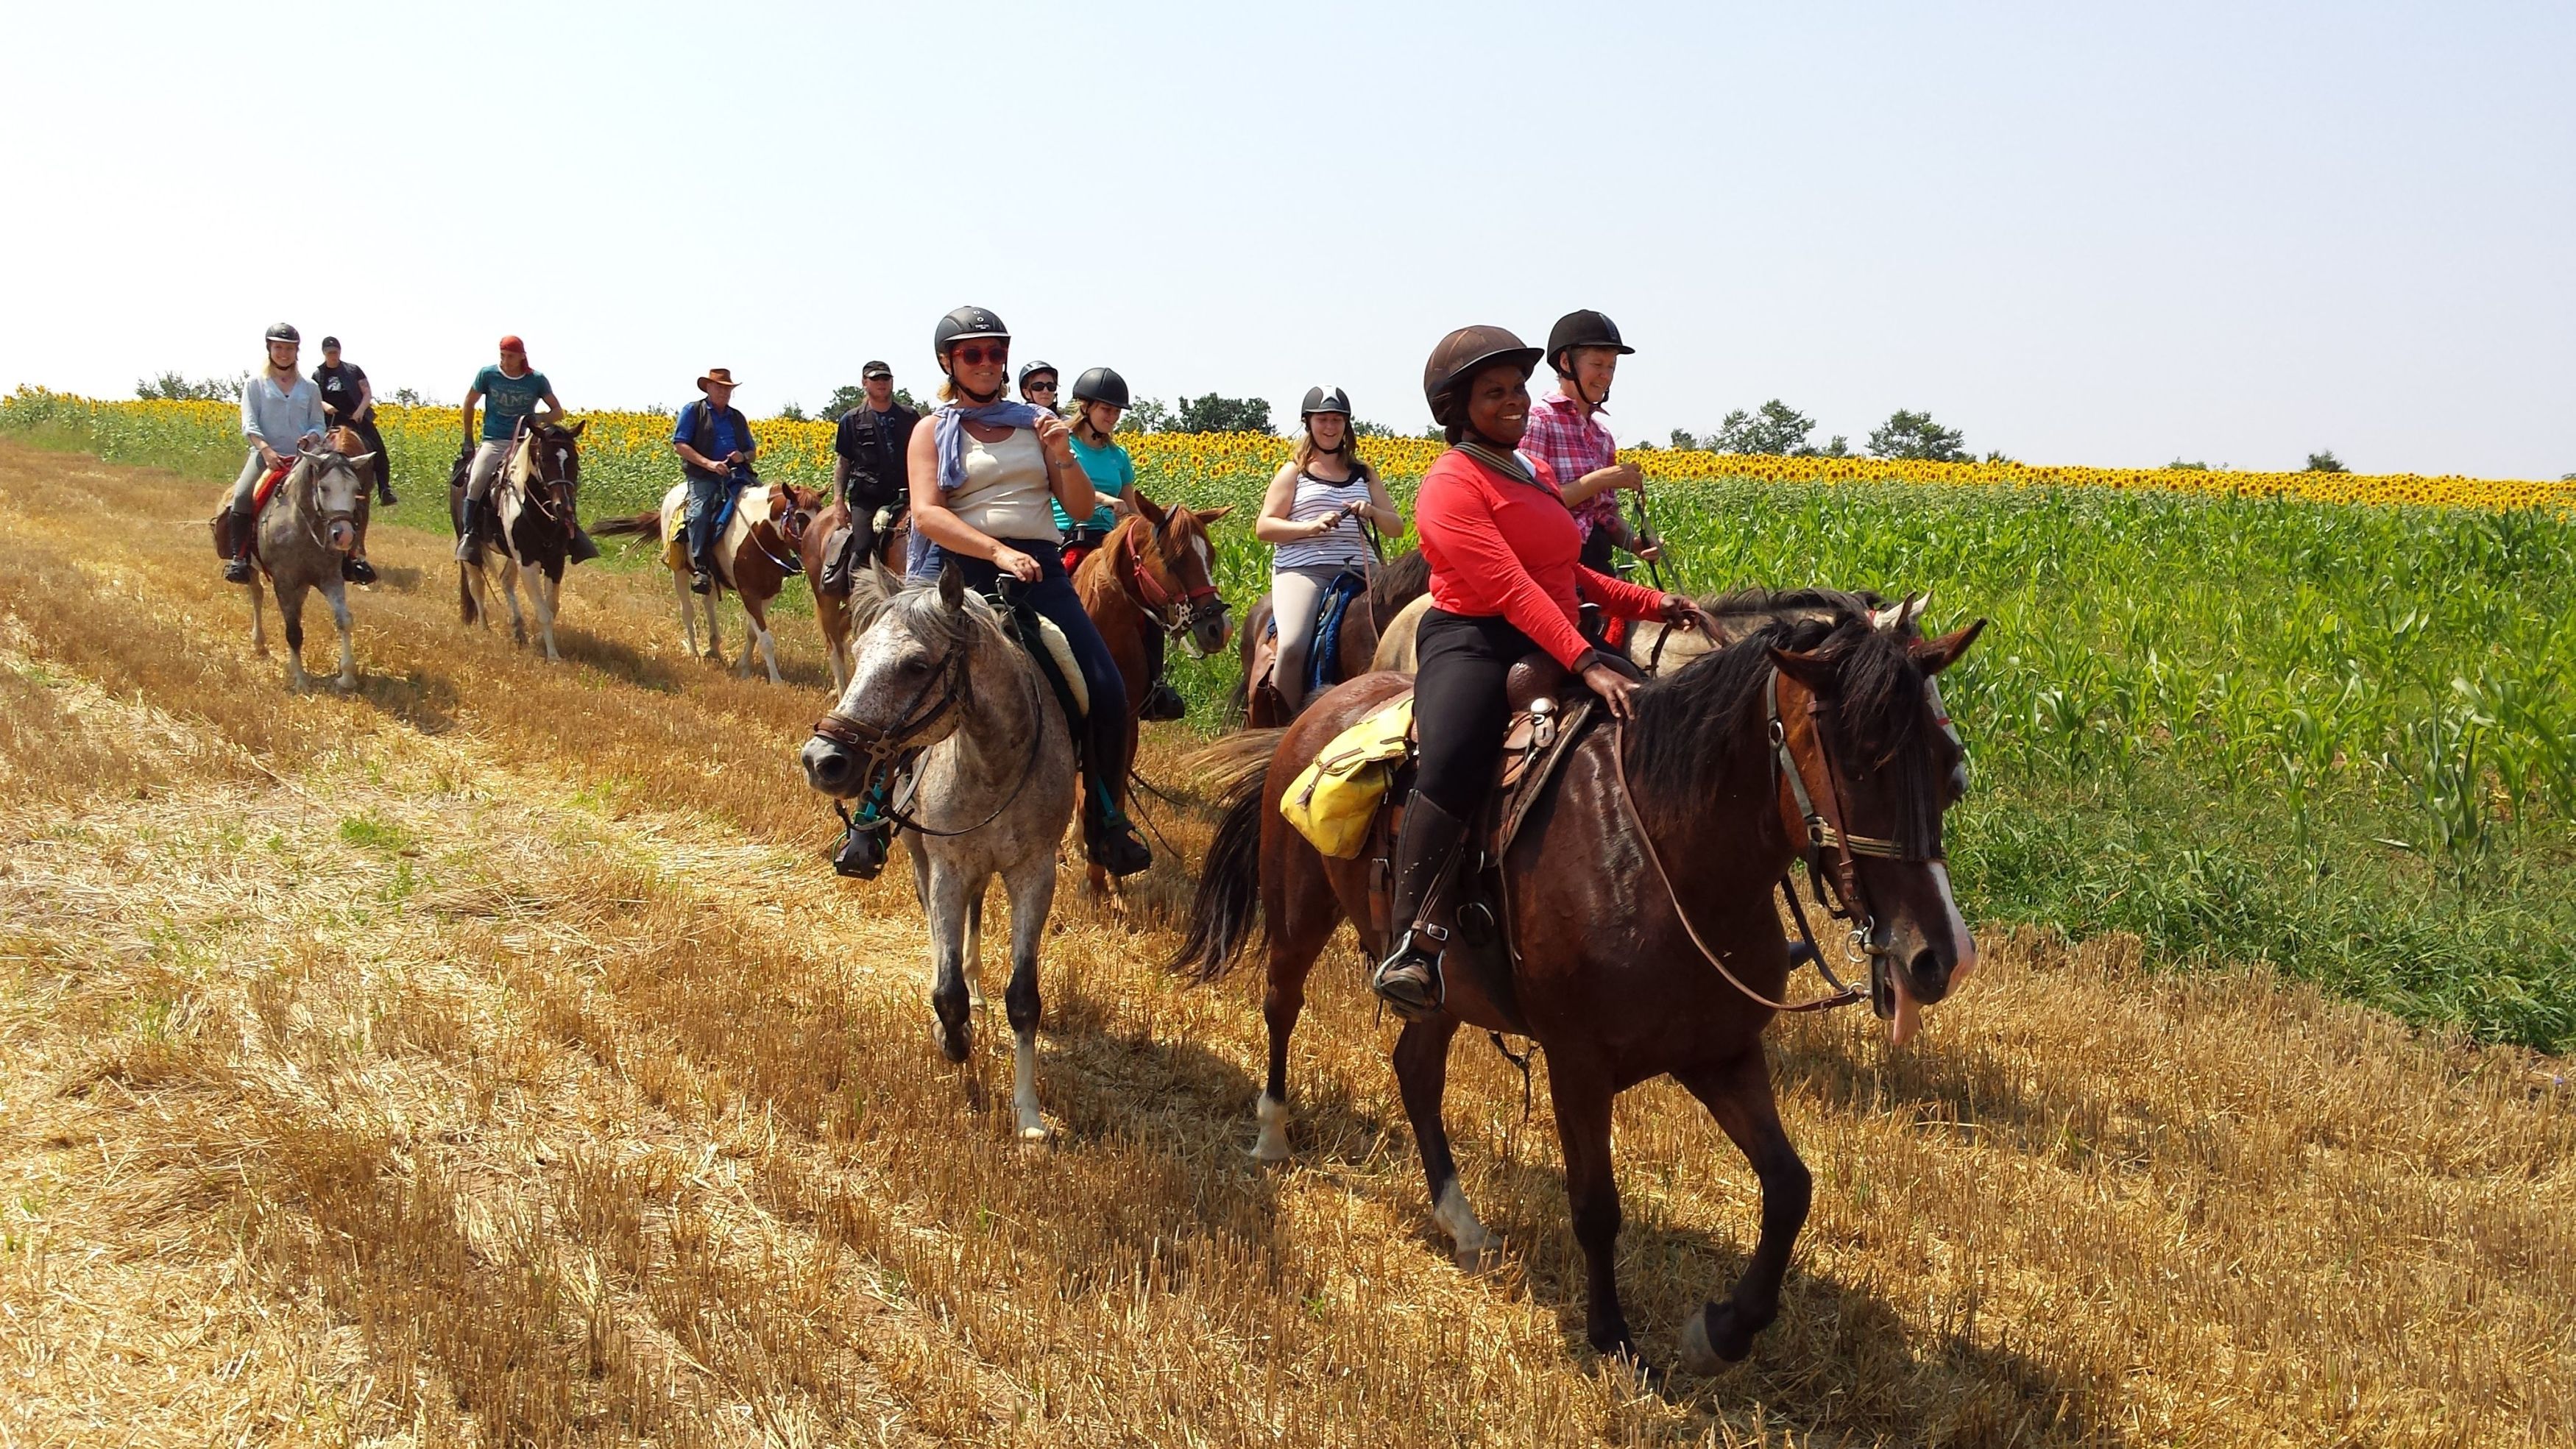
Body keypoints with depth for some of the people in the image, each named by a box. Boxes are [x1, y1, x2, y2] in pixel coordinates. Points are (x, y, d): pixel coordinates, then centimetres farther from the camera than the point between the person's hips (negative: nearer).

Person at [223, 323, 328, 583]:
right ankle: (239, 558, -24)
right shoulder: (256, 385, 8)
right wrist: (266, 449, -20)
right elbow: (249, 425, -1)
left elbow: (318, 425, 14)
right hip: (265, 454, -2)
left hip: (302, 457, 2)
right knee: (242, 496, -30)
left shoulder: (310, 388, 15)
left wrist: (310, 437, -11)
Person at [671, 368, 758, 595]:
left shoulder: (738, 418, 24)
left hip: (737, 475, 5)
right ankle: (700, 567, -31)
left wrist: (743, 456, 0)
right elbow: (679, 444, -2)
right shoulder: (693, 411, 8)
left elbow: (752, 450, 27)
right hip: (703, 477, -4)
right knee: (700, 513, -30)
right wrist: (708, 463, -15)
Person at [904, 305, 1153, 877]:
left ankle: (1106, 826, 5)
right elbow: (926, 513, -6)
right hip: (960, 567, -2)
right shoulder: (934, 431, 9)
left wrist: (1063, 455, -4)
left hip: (1037, 567, 2)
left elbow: (1083, 509, 16)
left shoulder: (1036, 423, 17)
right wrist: (998, 551, -20)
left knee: (1107, 691, -10)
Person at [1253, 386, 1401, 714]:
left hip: (1358, 570, 3)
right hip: (1303, 568, -3)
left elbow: (1396, 526, 19)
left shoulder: (1364, 474, 20)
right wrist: (1311, 526, -12)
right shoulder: (1294, 472, 11)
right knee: (1293, 647, -28)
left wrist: (1372, 512, -4)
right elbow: (1263, 527, 4)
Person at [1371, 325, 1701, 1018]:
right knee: (1453, 767, -37)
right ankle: (1410, 944, -35)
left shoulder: (1538, 475, 21)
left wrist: (1652, 604, 17)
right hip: (1474, 645, -9)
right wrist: (1586, 663, -31)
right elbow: (1512, 587, -20)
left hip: (1553, 646, 9)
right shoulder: (1452, 486, -8)